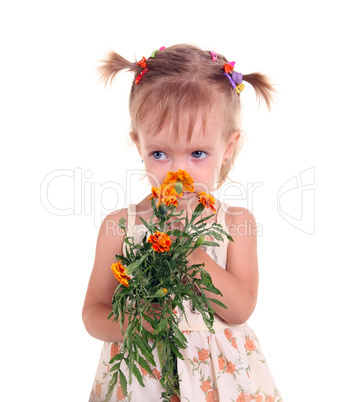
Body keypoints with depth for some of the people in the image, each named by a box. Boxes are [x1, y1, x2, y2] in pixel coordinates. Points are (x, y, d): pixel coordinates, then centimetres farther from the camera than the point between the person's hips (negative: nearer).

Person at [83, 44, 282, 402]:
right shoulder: (119, 226, -8)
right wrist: (125, 323, -24)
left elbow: (241, 309, -15)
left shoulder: (236, 224, -7)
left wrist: (192, 253, -24)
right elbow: (93, 311, -3)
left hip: (217, 371, 1)